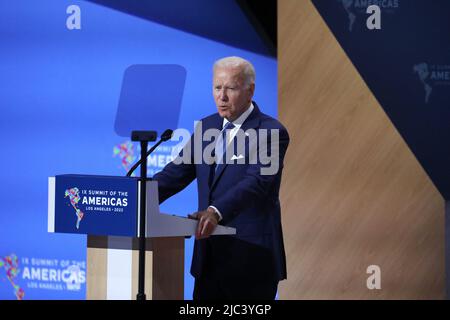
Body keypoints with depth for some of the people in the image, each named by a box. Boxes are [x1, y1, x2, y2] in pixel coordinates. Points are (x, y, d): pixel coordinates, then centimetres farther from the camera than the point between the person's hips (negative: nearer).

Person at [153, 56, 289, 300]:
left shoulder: (271, 132, -10)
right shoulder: (207, 126, 12)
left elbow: (256, 182, -24)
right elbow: (177, 172, 9)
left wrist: (215, 212, -39)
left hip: (250, 255, -6)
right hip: (209, 255, 6)